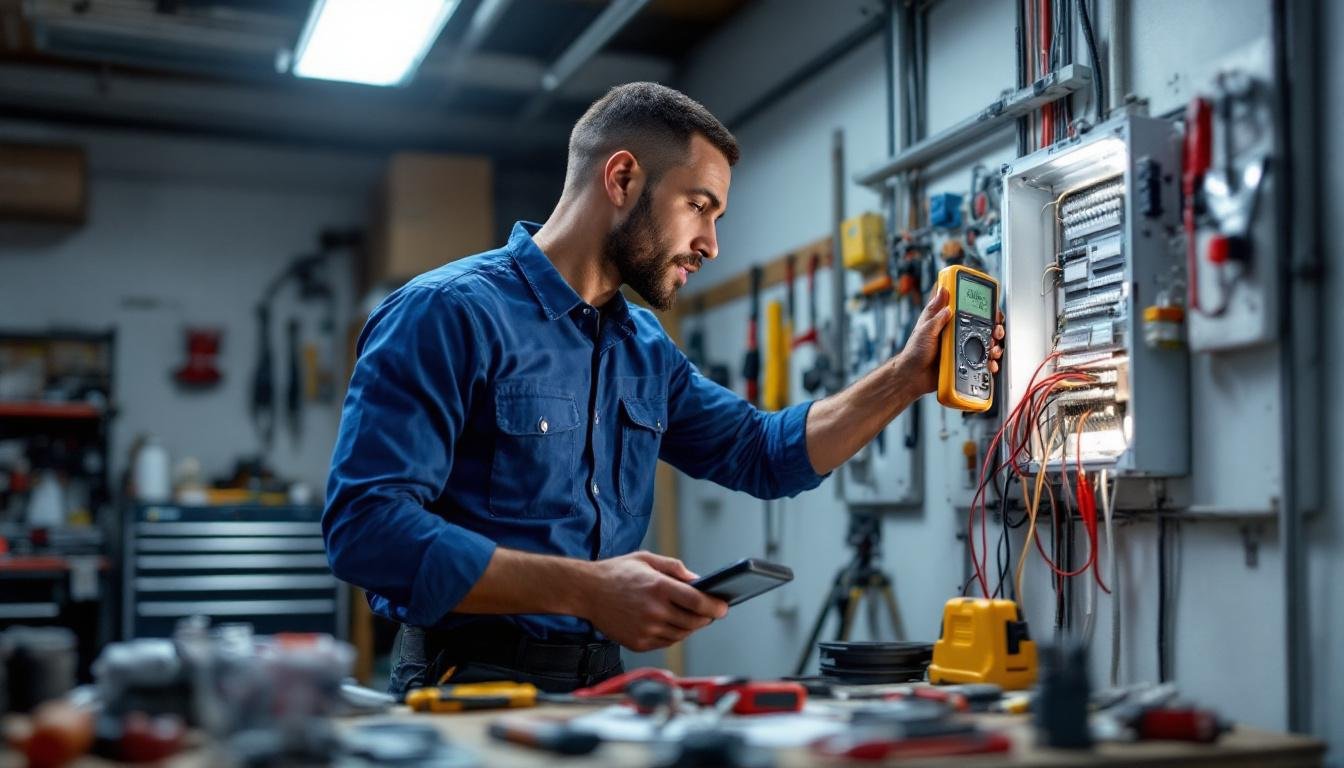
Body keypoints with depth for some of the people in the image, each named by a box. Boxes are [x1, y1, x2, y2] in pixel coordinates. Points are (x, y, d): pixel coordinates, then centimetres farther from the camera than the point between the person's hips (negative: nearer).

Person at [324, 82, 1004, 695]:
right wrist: (586, 590, -25)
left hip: (603, 679, 7)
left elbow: (763, 455, 22)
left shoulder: (645, 347, 14)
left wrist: (906, 377, 11)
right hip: (474, 681, -6)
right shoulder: (450, 313, -11)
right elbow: (365, 525, -19)